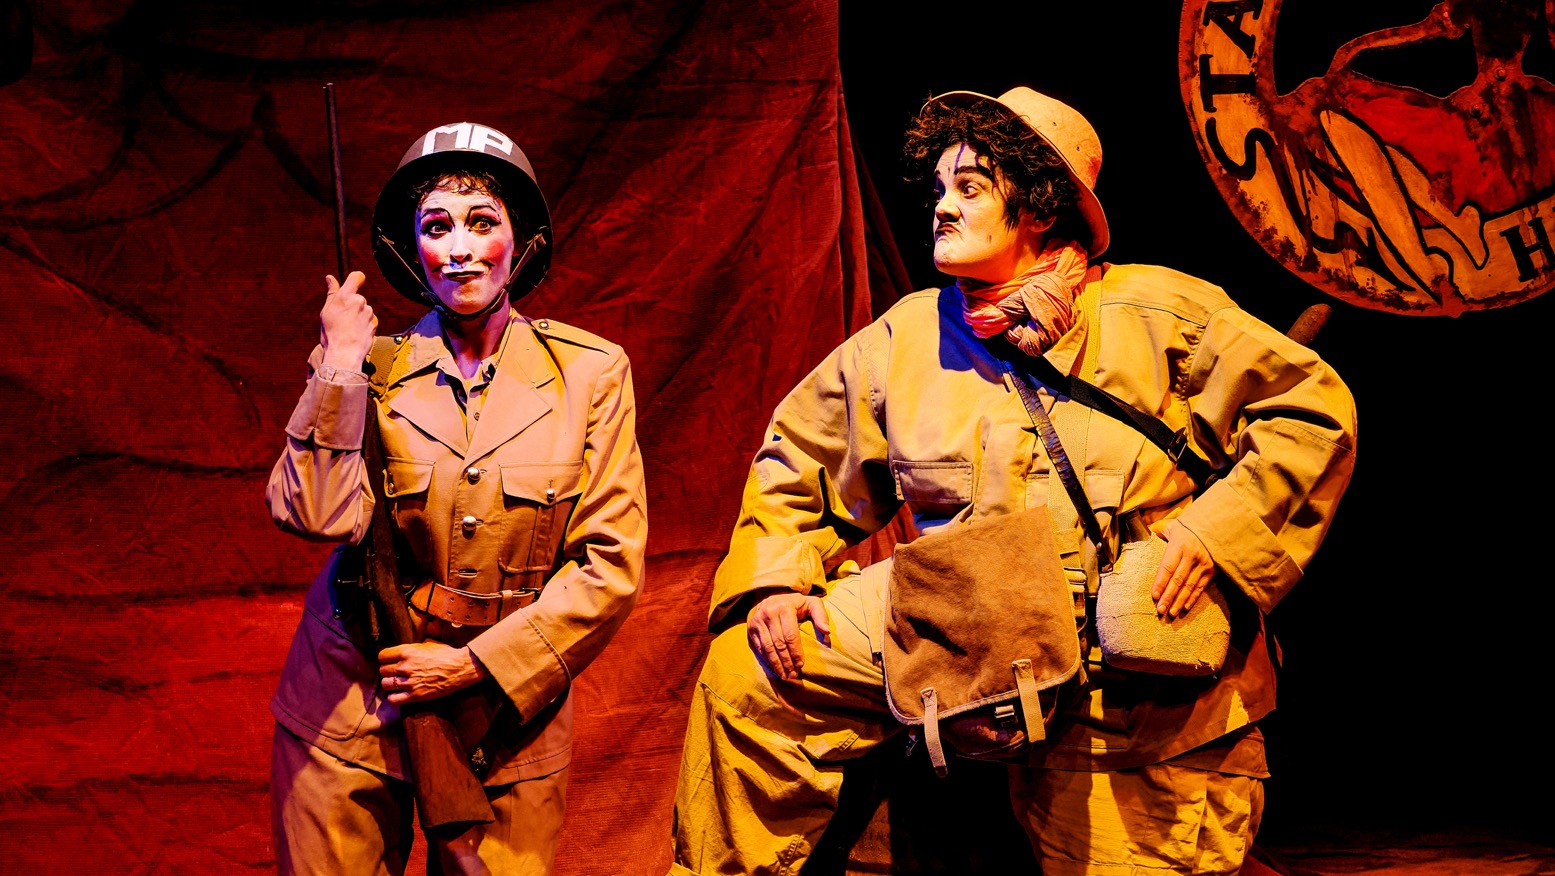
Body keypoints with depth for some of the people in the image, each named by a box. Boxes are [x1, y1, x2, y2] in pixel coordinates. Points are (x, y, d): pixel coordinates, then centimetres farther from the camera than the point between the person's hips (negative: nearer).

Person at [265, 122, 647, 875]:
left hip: (507, 706, 0)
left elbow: (611, 566, -7)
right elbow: (317, 517, -18)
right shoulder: (373, 369, -2)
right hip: (350, 703, 0)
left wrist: (474, 664, -11)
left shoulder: (589, 372, -4)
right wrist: (340, 367, -18)